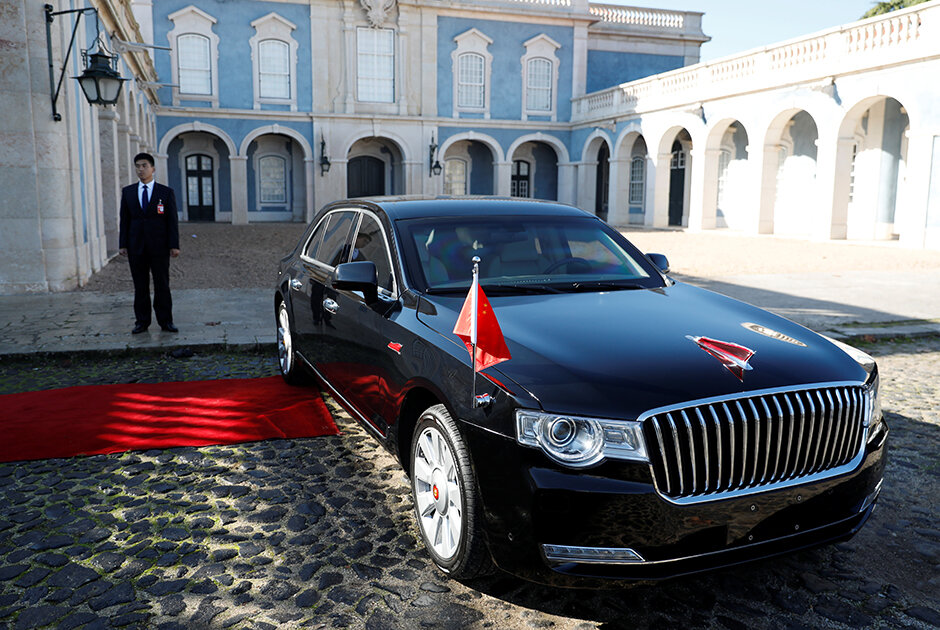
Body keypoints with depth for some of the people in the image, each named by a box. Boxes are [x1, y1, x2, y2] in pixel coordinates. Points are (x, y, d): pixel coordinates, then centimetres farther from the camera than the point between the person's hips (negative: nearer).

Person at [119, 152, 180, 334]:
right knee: (140, 286, 5)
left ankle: (166, 321, 8)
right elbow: (124, 220, 10)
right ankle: (142, 322, 11)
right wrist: (123, 244, 2)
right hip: (136, 247, 2)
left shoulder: (166, 192, 3)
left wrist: (174, 245, -8)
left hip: (159, 246, -2)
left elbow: (173, 221, -1)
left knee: (162, 285, 1)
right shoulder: (128, 192, 10)